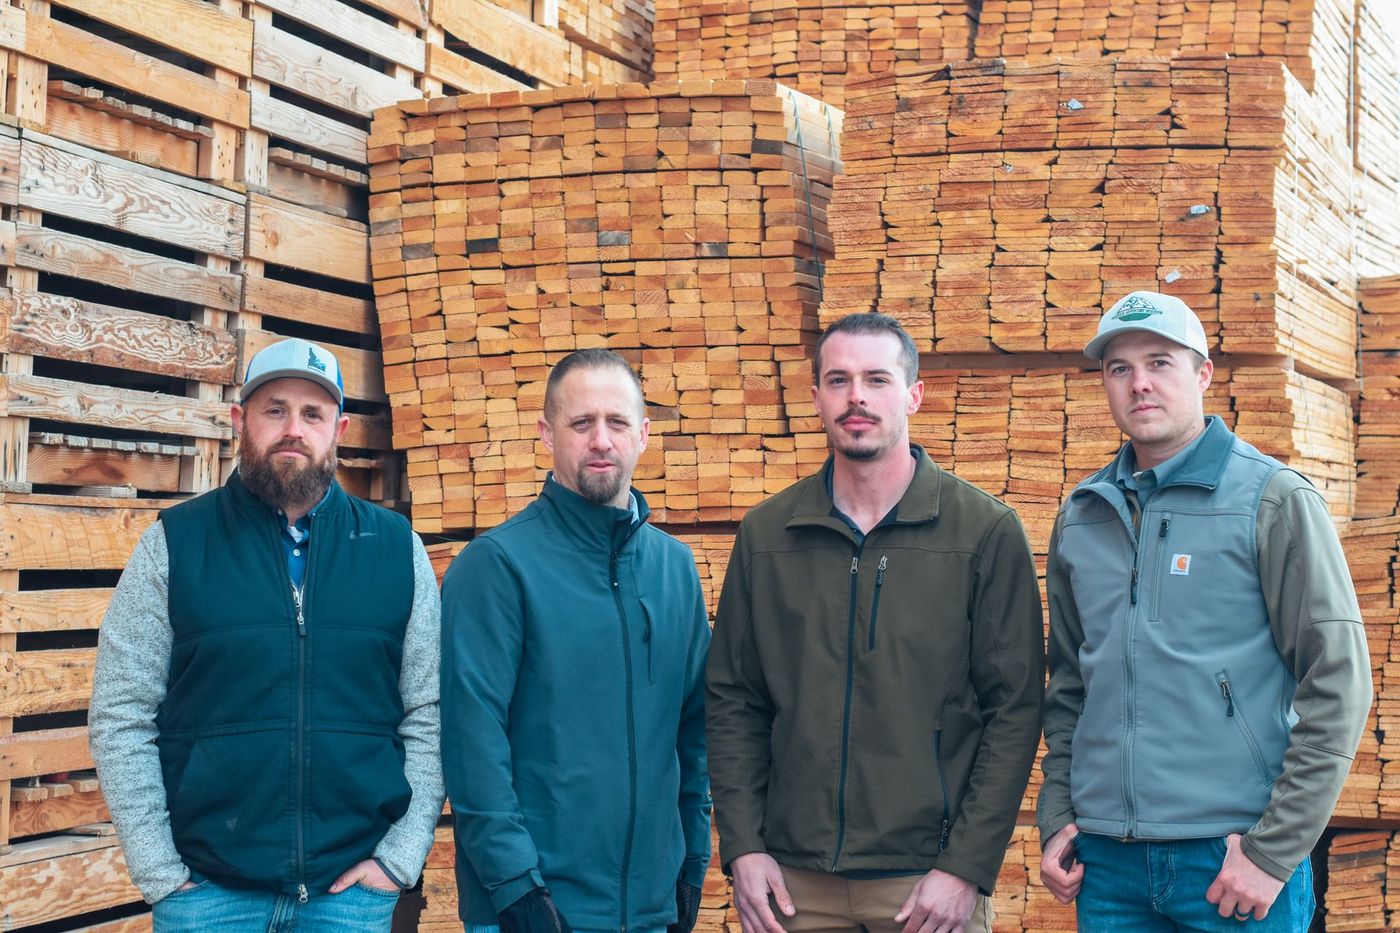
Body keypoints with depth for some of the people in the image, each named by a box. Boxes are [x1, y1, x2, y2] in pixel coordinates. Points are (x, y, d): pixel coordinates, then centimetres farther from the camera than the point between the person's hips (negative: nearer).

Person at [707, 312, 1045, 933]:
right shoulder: (764, 534, 6)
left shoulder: (986, 531, -3)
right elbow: (733, 702, 8)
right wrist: (742, 847, -1)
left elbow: (1014, 708, -5)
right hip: (795, 880, 3)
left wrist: (967, 866, -10)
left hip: (931, 878, -2)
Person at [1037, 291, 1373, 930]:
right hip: (1106, 859, 4)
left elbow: (1339, 682, -8)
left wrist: (1275, 851, -12)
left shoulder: (1275, 499, -4)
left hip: (1237, 853, -4)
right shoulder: (1081, 516, 10)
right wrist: (1056, 817, 5)